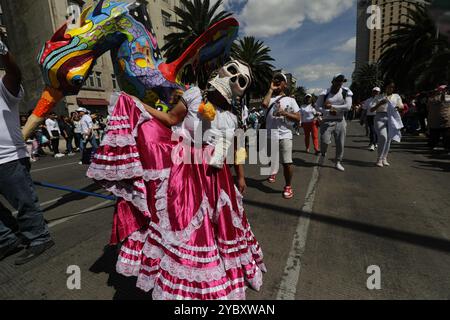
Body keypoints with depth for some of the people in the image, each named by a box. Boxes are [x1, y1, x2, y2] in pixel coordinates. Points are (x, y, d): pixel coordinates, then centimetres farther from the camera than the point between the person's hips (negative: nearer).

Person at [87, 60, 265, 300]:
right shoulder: (194, 96, -4)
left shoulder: (233, 115, 6)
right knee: (183, 222, 1)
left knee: (221, 223, 14)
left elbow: (236, 149, 12)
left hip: (215, 176, 4)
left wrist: (241, 176, 15)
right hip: (185, 170, -4)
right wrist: (138, 104, -3)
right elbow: (171, 119, -1)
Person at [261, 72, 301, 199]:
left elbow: (298, 118, 2)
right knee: (270, 159, 19)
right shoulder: (271, 98, 10)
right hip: (270, 135, 3)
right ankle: (273, 172, 48)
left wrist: (284, 113, -13)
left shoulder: (290, 100, 7)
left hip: (285, 135, -2)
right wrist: (271, 89, -3)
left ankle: (288, 186, 8)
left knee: (287, 162, -7)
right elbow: (264, 104, -15)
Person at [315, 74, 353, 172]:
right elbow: (317, 107, -4)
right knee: (324, 141, -12)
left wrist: (332, 106, -13)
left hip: (340, 121, 2)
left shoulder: (346, 92, 0)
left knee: (340, 143, 4)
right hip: (327, 121, -2)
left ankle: (338, 162, 20)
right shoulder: (325, 93, -3)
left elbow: (348, 106, -9)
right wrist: (329, 112, -18)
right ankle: (323, 154, 21)